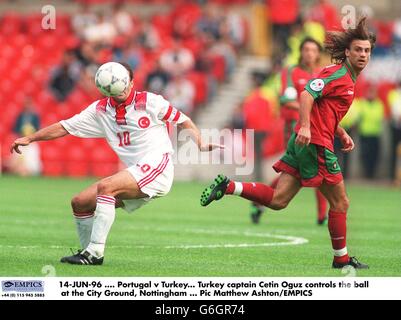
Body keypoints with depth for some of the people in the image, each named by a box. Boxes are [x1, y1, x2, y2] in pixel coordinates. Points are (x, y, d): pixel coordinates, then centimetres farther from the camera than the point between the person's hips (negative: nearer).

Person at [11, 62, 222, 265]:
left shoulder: (148, 102, -1)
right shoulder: (100, 110, 11)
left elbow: (183, 121, 6)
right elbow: (65, 127, 13)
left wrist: (200, 144, -10)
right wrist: (29, 139, 8)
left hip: (157, 166, -7)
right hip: (134, 175, 7)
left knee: (105, 187, -28)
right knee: (79, 203, 2)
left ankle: (95, 251, -29)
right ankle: (89, 252, 14)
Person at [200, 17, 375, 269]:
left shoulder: (349, 79, 20)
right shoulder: (338, 74, -10)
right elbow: (307, 95, -22)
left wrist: (342, 134, 21)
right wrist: (305, 127, -33)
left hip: (303, 144, 9)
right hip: (316, 144, -9)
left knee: (278, 200, 3)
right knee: (340, 202, 2)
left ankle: (228, 187, -4)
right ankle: (342, 258, 11)